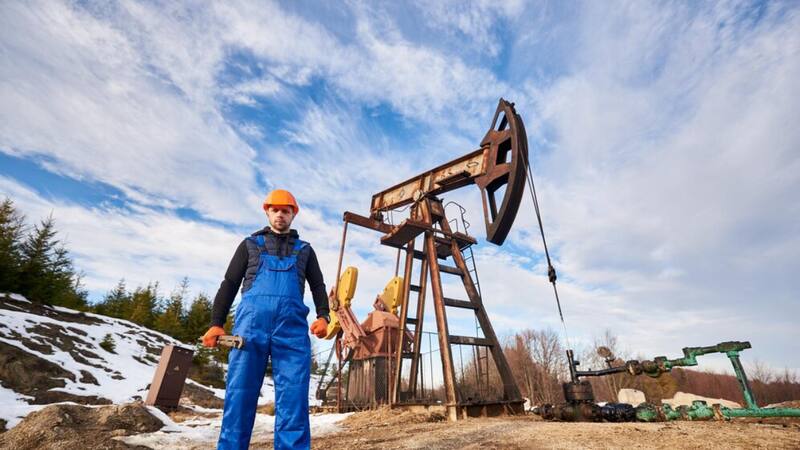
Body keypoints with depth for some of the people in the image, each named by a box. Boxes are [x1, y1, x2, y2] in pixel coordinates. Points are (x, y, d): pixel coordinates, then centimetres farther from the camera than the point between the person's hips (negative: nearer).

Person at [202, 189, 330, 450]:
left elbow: (318, 286, 17)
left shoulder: (304, 249, 23)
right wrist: (216, 323, 4)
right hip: (251, 322, 0)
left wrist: (323, 316, -2)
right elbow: (229, 284, 16)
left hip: (293, 326, 0)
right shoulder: (250, 244, 22)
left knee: (293, 400, -5)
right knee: (239, 396, -1)